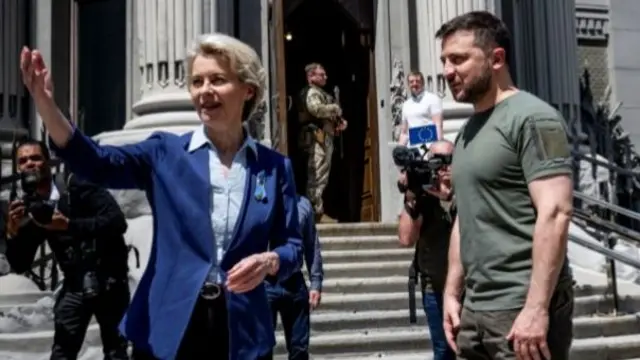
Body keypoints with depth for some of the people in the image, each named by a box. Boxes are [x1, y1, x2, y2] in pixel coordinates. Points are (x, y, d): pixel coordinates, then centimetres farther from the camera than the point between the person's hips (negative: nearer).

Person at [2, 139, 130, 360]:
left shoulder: (77, 186, -13)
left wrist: (68, 224, -31)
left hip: (109, 278, -4)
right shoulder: (29, 208, 1)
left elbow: (117, 222, -25)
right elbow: (20, 265, 2)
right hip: (75, 283, 4)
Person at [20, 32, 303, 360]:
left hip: (242, 332, 1)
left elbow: (292, 247, 6)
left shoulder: (275, 167, 3)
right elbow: (97, 163, -14)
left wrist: (270, 261, -17)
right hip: (166, 329, 0)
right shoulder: (165, 152, 2)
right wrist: (46, 106, -30)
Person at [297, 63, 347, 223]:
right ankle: (317, 212, -12)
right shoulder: (312, 93, -8)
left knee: (319, 176, 13)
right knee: (318, 176, -12)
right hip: (318, 138, -11)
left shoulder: (322, 93, 24)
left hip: (325, 138, 11)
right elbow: (317, 109, -29)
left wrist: (341, 120, 5)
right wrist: (336, 108, -13)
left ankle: (316, 211, 18)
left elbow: (329, 114, 26)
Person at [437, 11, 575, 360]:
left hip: (522, 306, -8)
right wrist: (452, 293, 14)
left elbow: (555, 214, -18)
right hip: (476, 308, 8)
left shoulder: (532, 118, -10)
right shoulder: (468, 130, 14)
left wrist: (536, 307, -23)